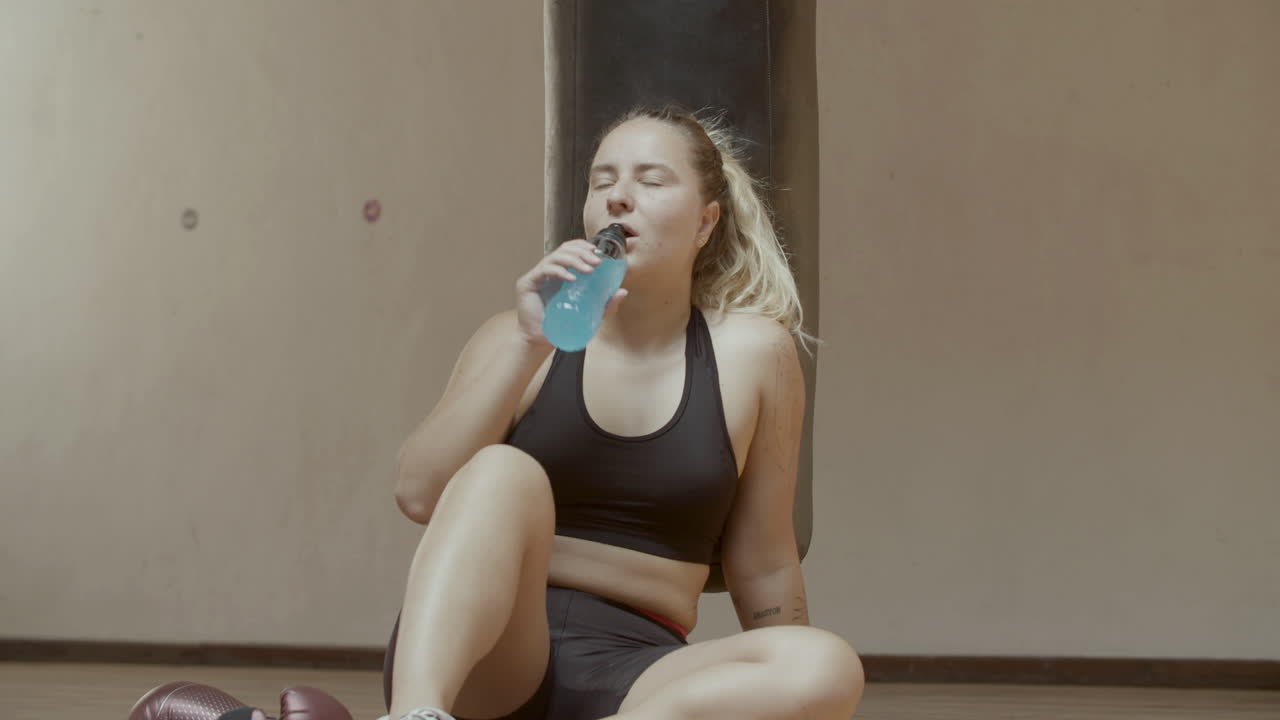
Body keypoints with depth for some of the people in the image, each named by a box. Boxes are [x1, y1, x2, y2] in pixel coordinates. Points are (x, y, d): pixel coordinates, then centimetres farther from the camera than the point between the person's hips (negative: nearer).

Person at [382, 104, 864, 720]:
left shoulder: (752, 352, 5)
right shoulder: (516, 336, 8)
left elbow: (762, 567, 10)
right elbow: (419, 494, -7)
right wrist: (528, 347, -13)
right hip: (484, 656, 0)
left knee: (828, 668, -28)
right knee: (503, 472, -29)